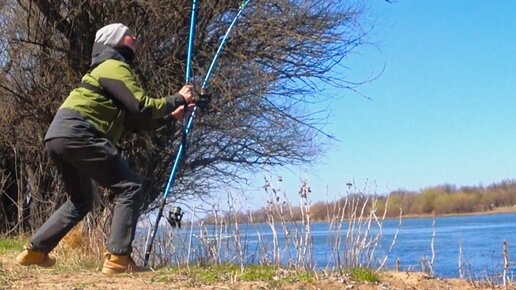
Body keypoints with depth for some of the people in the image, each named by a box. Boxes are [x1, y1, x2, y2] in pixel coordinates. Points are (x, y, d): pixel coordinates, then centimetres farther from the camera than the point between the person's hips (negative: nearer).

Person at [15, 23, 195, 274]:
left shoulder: (107, 68, 29)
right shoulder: (116, 67, -2)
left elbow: (133, 114, 29)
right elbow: (142, 108, -9)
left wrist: (169, 115, 22)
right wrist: (178, 100, 4)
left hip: (58, 136, 10)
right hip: (76, 133, -10)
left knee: (81, 200, 24)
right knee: (130, 186, -9)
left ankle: (35, 251, 24)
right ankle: (118, 258, -16)